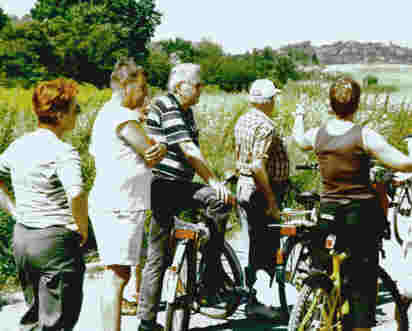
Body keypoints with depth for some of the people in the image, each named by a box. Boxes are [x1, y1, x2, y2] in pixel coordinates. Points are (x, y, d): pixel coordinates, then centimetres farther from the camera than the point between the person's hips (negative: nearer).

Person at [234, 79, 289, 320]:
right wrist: (272, 202, -22)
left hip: (244, 186, 10)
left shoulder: (243, 121, 11)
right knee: (266, 248, -3)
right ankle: (256, 302, -1)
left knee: (257, 244, 17)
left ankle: (252, 295, 24)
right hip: (262, 191, -10)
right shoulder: (265, 126, -19)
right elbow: (258, 166, -26)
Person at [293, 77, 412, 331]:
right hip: (361, 214, -5)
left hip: (328, 213, 5)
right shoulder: (364, 136, -15)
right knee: (363, 281, 4)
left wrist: (299, 115, 44)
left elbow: (299, 140, 26)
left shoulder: (317, 134, 0)